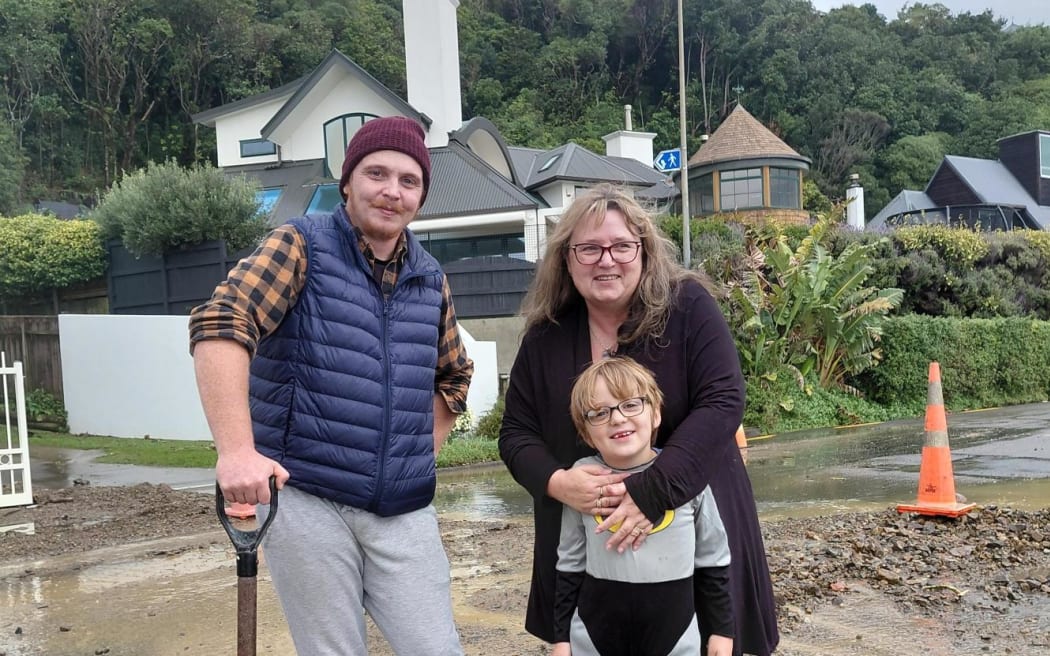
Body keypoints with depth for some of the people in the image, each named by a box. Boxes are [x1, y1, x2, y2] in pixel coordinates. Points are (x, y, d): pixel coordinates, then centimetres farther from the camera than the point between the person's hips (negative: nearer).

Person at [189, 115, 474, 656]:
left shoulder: (431, 280, 11)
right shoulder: (303, 246, -4)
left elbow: (453, 376, 26)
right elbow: (219, 324, -18)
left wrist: (422, 454, 12)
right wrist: (236, 450, -29)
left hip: (405, 512, 4)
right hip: (306, 500, -4)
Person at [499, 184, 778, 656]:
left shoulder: (688, 306, -10)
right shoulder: (545, 336, 0)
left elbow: (723, 401, -18)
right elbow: (516, 433, 3)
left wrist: (652, 492, -27)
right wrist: (557, 482, -19)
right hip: (584, 539, 3)